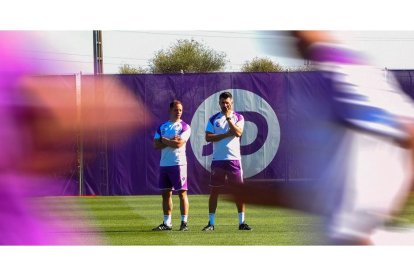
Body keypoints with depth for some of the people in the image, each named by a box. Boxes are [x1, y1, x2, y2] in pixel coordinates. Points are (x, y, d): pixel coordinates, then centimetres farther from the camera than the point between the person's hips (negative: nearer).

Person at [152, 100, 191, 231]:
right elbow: (156, 145, 4)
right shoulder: (162, 126, 14)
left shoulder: (184, 127, -1)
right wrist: (171, 141, -9)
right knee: (165, 193, 7)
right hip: (164, 164, 5)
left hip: (178, 164, -5)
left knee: (182, 192, -4)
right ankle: (167, 223, 12)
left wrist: (164, 140, -3)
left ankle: (184, 222, -2)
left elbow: (179, 143, -15)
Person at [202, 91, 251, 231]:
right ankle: (211, 222, 5)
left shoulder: (238, 117, 7)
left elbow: (238, 132, -11)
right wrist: (226, 134, -10)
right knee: (214, 191, 1)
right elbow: (208, 137, -4)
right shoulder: (213, 119, 8)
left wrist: (228, 118, -11)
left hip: (234, 159, 0)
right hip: (217, 160, 0)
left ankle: (241, 222, 6)